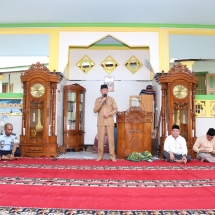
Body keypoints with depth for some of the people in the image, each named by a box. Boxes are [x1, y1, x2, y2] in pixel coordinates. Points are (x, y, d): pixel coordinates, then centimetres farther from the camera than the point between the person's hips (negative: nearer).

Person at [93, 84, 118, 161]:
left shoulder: (112, 99, 7)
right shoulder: (98, 100, 9)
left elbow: (115, 109, 4)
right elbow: (95, 110, 0)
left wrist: (109, 113, -13)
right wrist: (101, 103, -11)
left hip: (109, 121, -1)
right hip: (101, 122, 1)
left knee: (111, 138, -2)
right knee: (100, 138, 1)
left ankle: (112, 155, 4)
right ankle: (100, 155, 9)